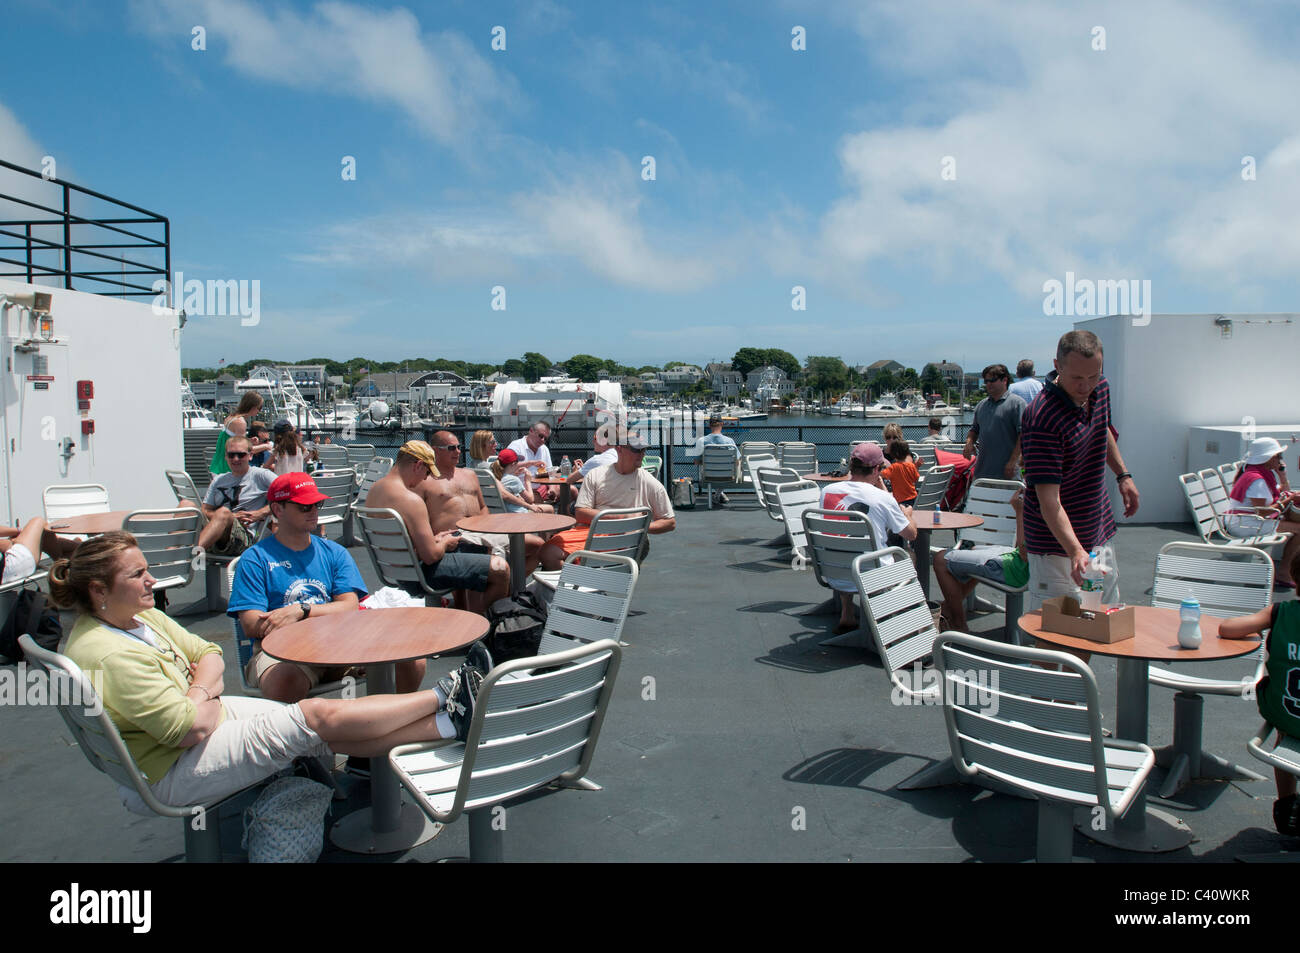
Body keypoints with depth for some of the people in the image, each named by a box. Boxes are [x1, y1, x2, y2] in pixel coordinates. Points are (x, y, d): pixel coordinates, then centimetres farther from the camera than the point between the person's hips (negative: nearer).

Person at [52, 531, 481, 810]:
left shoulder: (142, 617, 4)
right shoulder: (111, 656, -28)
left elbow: (210, 655, 9)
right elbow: (191, 727, -29)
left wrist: (201, 689, -11)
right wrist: (207, 695, -8)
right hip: (175, 773, -9)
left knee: (327, 723, -5)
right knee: (316, 717, -17)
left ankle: (450, 723, -7)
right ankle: (444, 700, -8)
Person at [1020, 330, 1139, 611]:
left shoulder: (1100, 388, -3)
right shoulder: (1042, 417, -29)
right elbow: (1048, 498, -32)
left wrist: (1123, 475, 23)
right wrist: (1075, 551, -41)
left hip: (1099, 534, 8)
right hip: (1057, 545, -8)